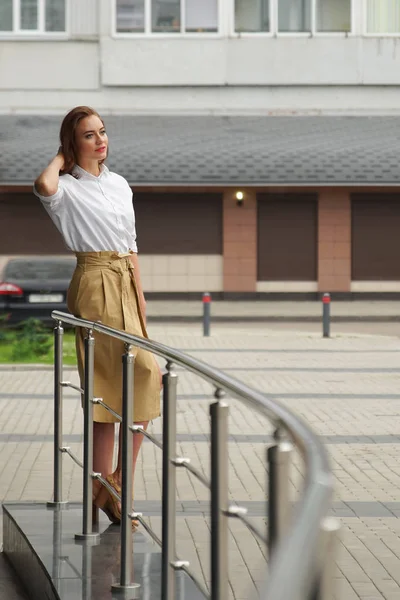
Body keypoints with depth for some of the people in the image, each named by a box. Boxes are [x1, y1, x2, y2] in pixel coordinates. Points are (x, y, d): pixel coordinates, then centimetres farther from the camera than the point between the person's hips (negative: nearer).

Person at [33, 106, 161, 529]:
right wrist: (60, 160, -10)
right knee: (146, 372, -16)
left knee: (112, 386, 5)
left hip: (125, 283, 7)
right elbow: (44, 186, -31)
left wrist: (140, 297, 14)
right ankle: (112, 486, -8)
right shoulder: (68, 188, -5)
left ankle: (106, 489, 9)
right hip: (95, 283, -7)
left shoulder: (119, 184, 16)